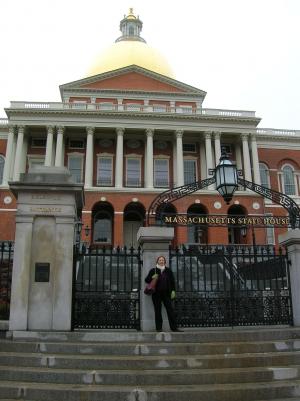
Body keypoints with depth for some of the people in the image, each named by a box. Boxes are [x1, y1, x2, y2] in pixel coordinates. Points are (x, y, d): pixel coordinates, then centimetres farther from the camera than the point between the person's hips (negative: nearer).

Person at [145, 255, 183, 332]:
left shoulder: (168, 270, 10)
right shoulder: (153, 270, 5)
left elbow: (172, 281, 13)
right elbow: (146, 280, 9)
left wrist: (173, 291, 3)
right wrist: (152, 277, -11)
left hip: (166, 293, 1)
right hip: (156, 294, -1)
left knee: (170, 310, -2)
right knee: (157, 311, 2)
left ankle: (174, 327, 1)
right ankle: (159, 328, 8)